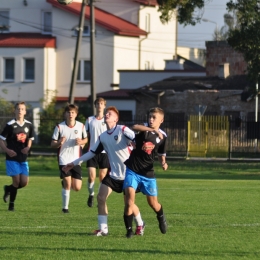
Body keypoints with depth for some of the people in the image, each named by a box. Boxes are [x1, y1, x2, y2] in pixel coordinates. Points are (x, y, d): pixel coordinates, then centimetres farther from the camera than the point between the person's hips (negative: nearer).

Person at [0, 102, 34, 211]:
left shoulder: (29, 125, 6)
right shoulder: (10, 125, -8)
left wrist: (27, 148, -3)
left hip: (23, 158, 5)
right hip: (12, 158, -5)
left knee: (25, 182, -2)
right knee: (16, 181, -9)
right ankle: (11, 204, 7)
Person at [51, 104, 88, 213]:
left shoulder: (81, 126, 1)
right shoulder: (59, 127, -3)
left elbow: (86, 139, 17)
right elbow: (52, 144, 0)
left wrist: (81, 142, -7)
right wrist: (59, 143, -23)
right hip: (64, 160, -2)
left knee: (77, 188, -2)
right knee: (67, 185, -9)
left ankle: (65, 183, 32)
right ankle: (65, 207, 7)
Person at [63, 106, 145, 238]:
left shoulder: (122, 130, -10)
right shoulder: (103, 137, 10)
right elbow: (92, 152, 19)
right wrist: (74, 163, 21)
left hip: (128, 173, -6)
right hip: (113, 173, 6)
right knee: (101, 197, -6)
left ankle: (140, 224, 25)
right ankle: (103, 229, 0)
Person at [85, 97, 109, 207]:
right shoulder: (89, 120, 8)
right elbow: (86, 137, 12)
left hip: (104, 152, 0)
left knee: (102, 177, 1)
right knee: (91, 176, -9)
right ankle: (91, 194, 16)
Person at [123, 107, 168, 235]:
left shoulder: (162, 136, 2)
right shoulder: (144, 128, -7)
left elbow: (161, 155, 14)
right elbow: (134, 127, -32)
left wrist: (163, 163, -9)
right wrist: (153, 129, -40)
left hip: (148, 173, 2)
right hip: (132, 170, -2)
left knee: (153, 204, 10)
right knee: (129, 199, -17)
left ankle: (161, 217, 43)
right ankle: (129, 229, -6)